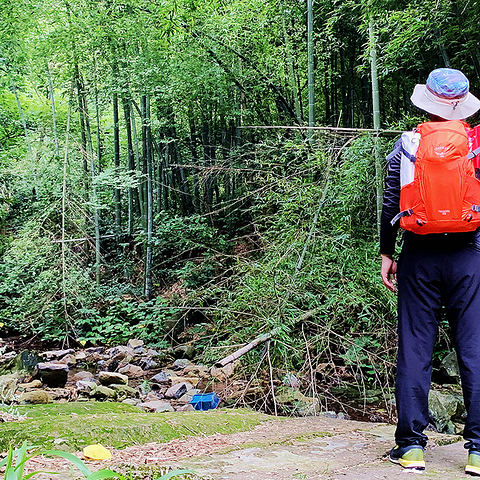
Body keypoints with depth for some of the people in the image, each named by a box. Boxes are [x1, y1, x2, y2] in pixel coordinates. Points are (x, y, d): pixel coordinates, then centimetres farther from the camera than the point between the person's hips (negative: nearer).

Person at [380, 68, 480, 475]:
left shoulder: (407, 145, 3)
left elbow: (391, 206, 2)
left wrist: (386, 254, 9)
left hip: (419, 257, 0)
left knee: (414, 350, 5)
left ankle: (411, 446, 8)